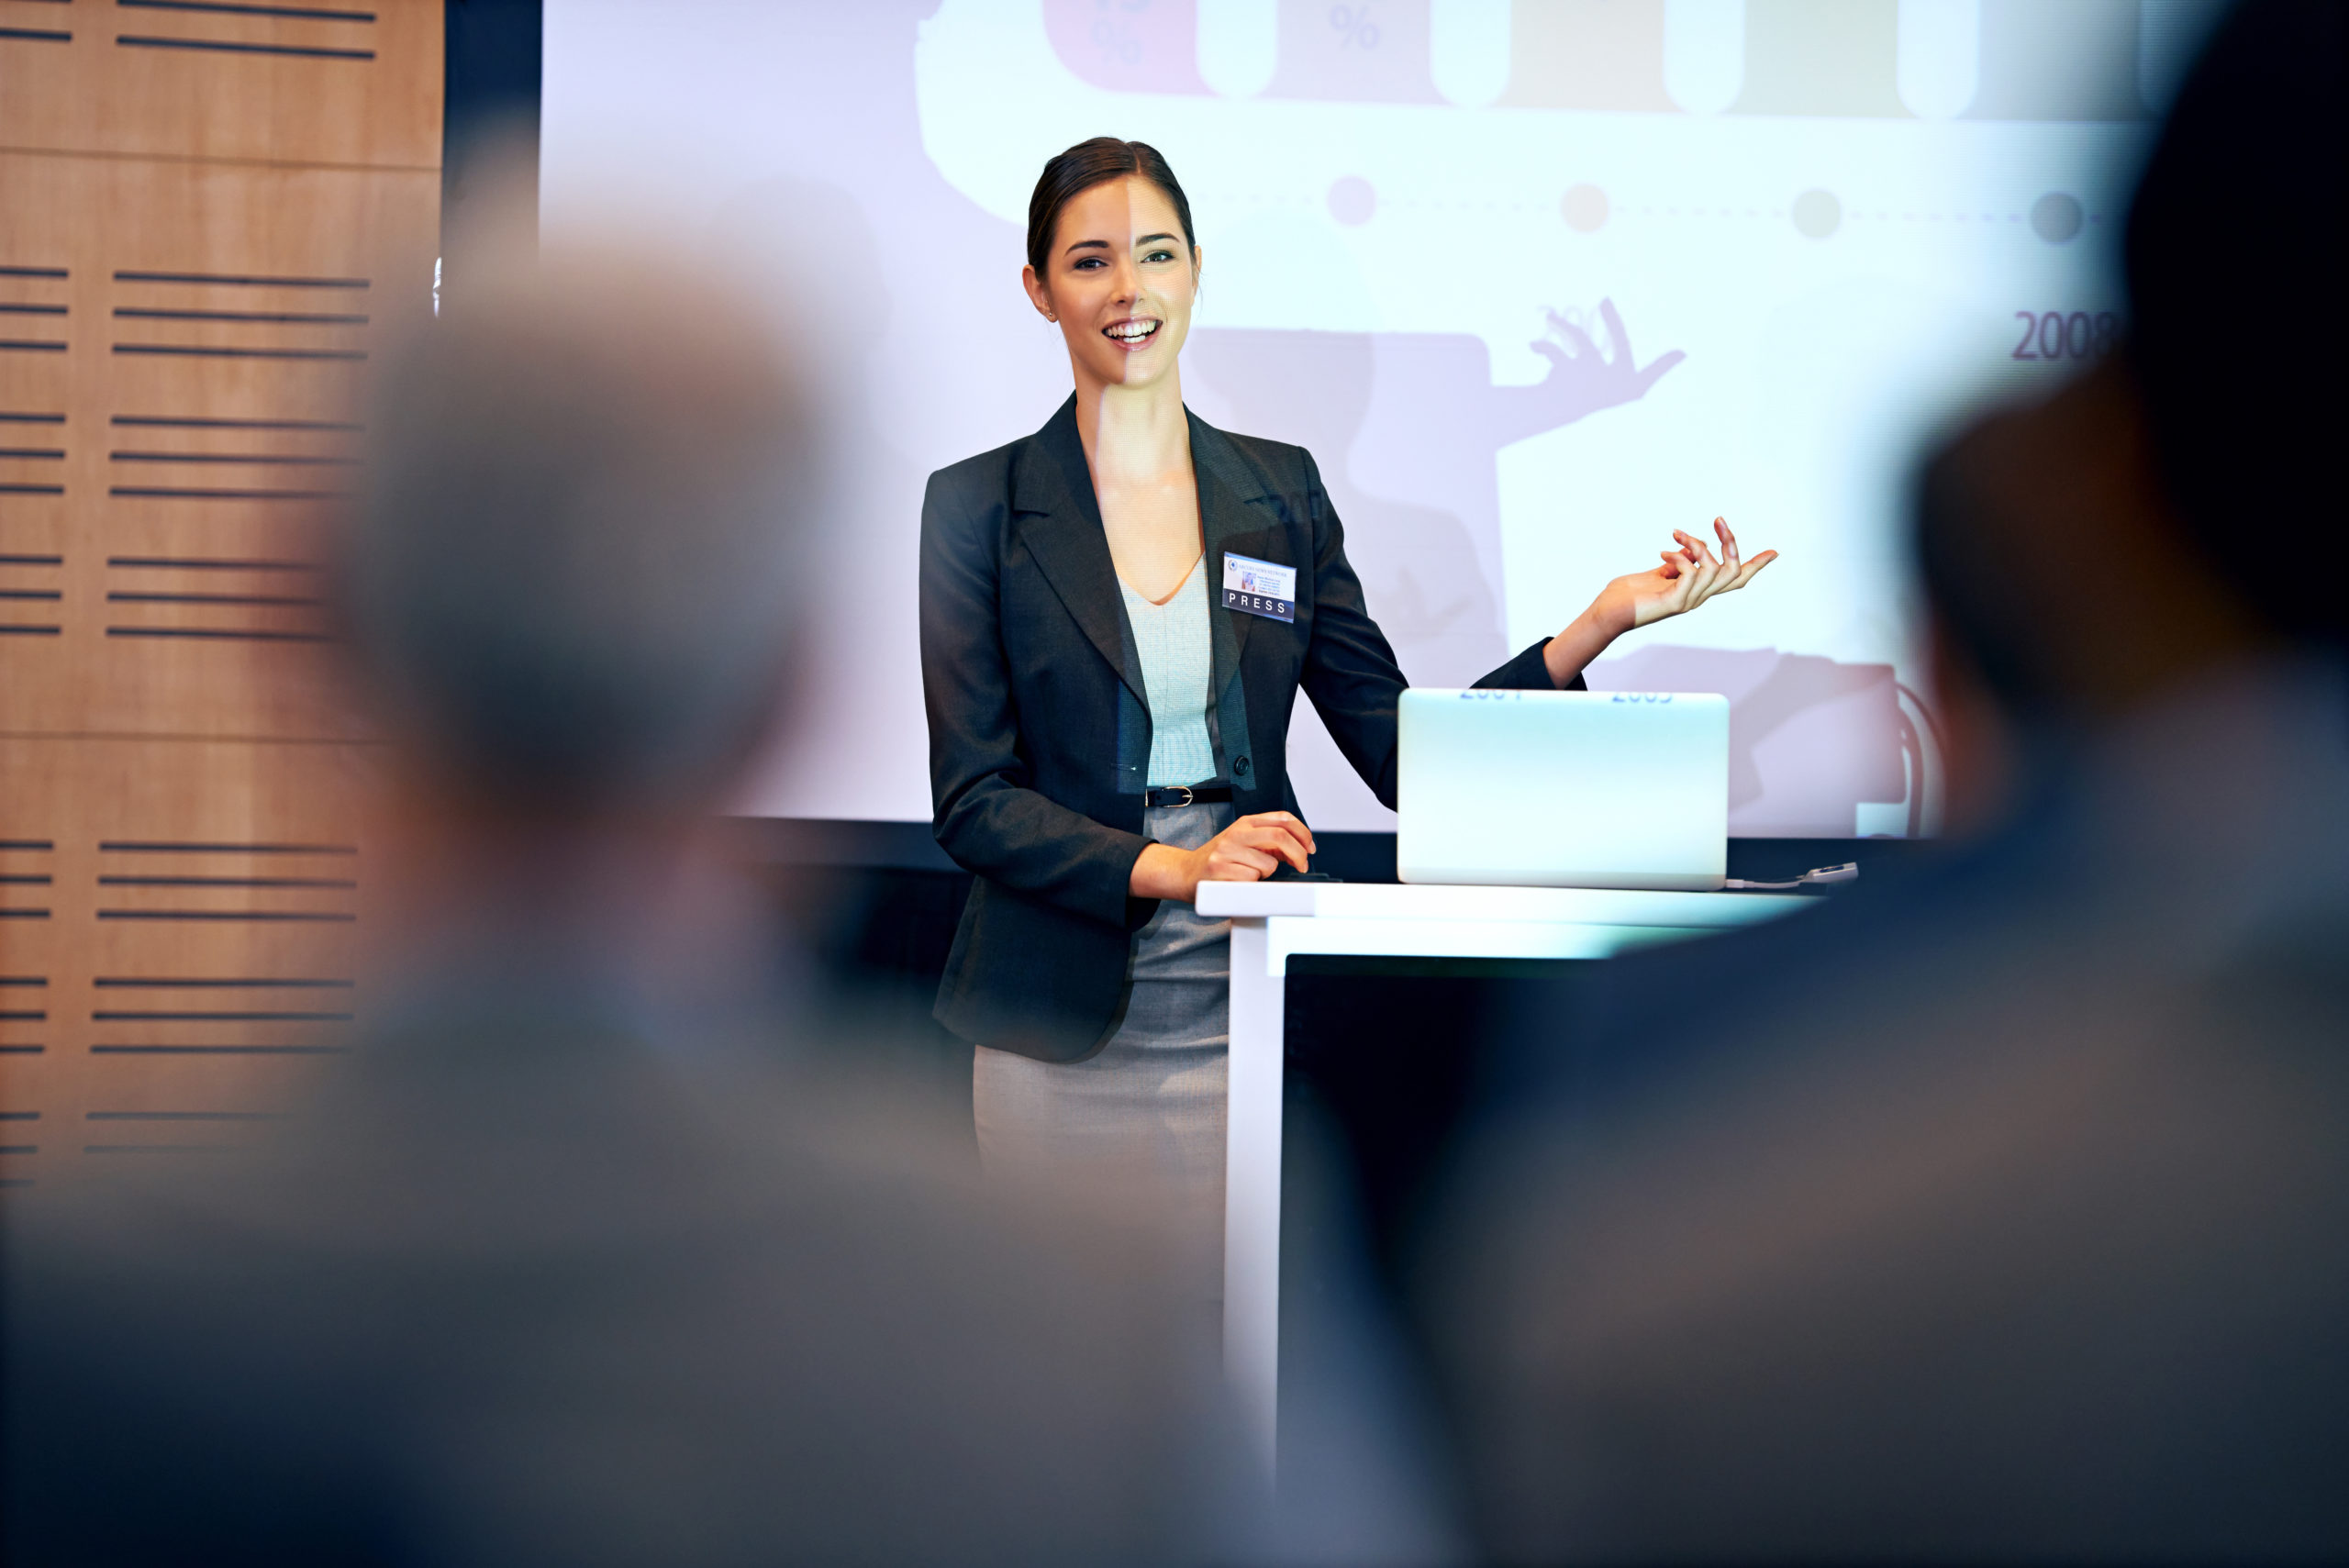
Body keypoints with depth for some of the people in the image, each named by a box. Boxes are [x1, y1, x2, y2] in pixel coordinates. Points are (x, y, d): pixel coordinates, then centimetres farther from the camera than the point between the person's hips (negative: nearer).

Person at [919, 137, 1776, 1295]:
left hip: (1238, 1016, 2)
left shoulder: (1280, 493, 8)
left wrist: (1599, 624, -6)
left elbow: (1401, 753, 4)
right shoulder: (979, 507, -1)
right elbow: (972, 801, -5)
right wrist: (1170, 866, -20)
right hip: (1059, 1031, -2)